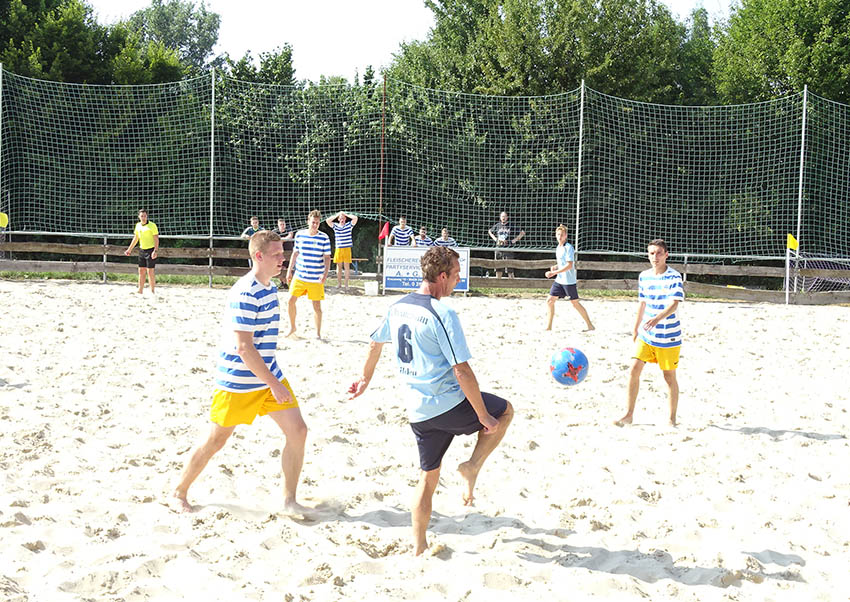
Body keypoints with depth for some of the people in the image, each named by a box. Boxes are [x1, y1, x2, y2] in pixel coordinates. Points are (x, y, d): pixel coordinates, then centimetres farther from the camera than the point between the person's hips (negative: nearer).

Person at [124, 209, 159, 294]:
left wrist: (155, 251, -23)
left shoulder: (152, 225, -11)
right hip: (142, 250, 6)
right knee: (141, 271, 6)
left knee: (150, 271, -7)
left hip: (151, 250, -6)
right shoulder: (138, 225, 8)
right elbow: (135, 238, 20)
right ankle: (140, 291, 11)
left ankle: (153, 292, 1)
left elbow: (156, 239, -13)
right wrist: (129, 249, 21)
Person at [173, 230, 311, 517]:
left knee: (297, 430, -1)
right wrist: (274, 385, -23)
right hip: (238, 381, -8)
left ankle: (289, 500, 10)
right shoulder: (245, 294, -22)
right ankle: (181, 490, 28)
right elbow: (243, 347, -25)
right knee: (216, 440, 6)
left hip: (268, 376, 8)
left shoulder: (269, 288, 8)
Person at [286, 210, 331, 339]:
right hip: (299, 276, 3)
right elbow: (295, 253, 13)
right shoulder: (299, 234, 3)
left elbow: (327, 257, -3)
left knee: (316, 305, 1)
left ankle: (318, 333, 14)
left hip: (316, 279, -3)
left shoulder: (324, 238, -5)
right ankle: (292, 327, 22)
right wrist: (289, 270, 12)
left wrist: (325, 273, -16)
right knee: (291, 300, 0)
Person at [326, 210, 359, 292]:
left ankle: (346, 284, 6)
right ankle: (339, 284, 14)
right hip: (338, 249, 1)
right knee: (338, 266, 6)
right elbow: (328, 220, -7)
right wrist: (337, 215, -1)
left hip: (347, 249, -1)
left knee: (347, 266, 0)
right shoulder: (335, 226, 6)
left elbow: (355, 218, -10)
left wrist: (345, 214, -3)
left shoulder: (349, 225, 3)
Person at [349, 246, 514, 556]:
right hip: (450, 405, -7)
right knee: (505, 411, 19)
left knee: (428, 477, 20)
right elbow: (462, 372, -19)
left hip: (418, 411, 7)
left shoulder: (397, 307, 6)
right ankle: (472, 466, 4)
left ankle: (418, 546, 23)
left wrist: (366, 378, 40)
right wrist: (484, 417, -11)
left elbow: (375, 344, 23)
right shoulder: (442, 313, -18)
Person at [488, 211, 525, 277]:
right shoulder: (497, 226, 8)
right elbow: (489, 231, 28)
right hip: (498, 249, 4)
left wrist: (515, 240, -6)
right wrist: (494, 238, 13)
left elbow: (522, 233, 1)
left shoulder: (512, 226, -3)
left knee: (509, 270, -7)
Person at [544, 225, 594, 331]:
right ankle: (548, 327, 10)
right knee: (550, 301, 2)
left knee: (575, 303, 0)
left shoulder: (569, 248, -14)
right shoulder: (558, 248, 12)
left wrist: (554, 273, -22)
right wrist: (555, 267, 3)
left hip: (569, 281, -8)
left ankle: (590, 325, 11)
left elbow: (569, 265, -22)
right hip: (559, 280, 8)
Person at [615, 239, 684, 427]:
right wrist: (636, 327, 21)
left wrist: (657, 318, -39)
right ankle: (629, 414, 8)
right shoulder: (644, 276, 6)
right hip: (646, 335, 5)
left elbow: (674, 304, -23)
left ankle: (672, 419, 18)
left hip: (669, 336, -5)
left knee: (669, 377, 4)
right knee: (634, 370, -3)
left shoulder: (674, 277, -12)